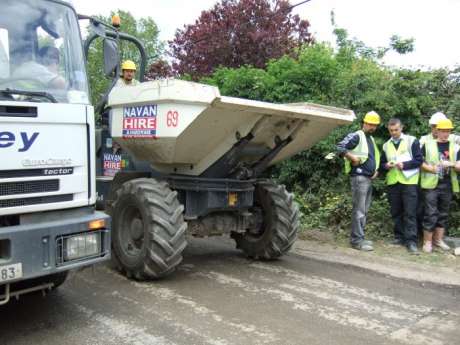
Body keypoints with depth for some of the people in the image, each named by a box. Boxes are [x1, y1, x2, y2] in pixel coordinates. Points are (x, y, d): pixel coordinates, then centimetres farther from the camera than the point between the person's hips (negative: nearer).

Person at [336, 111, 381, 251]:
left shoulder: (371, 139, 20)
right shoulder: (356, 136, -8)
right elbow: (340, 147, -18)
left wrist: (375, 169, 15)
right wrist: (352, 157, -24)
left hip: (369, 178, 9)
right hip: (359, 178, -9)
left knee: (364, 210, 13)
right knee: (359, 210, -9)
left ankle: (359, 237, 20)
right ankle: (357, 240, -5)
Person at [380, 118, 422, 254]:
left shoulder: (412, 141, 2)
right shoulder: (386, 145, 15)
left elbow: (419, 160, -4)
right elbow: (381, 164, 17)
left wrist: (404, 165, -17)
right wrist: (386, 166, -6)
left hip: (409, 182, -4)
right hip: (392, 183, 5)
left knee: (410, 213, -6)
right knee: (396, 212, 9)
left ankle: (411, 241, -5)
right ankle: (399, 237, 19)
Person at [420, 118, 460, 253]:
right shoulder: (428, 144, 1)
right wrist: (429, 168, -14)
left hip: (447, 185, 3)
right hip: (431, 184, -3)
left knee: (443, 214, 12)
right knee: (431, 214, -4)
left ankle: (438, 240, 25)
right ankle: (427, 241, 6)